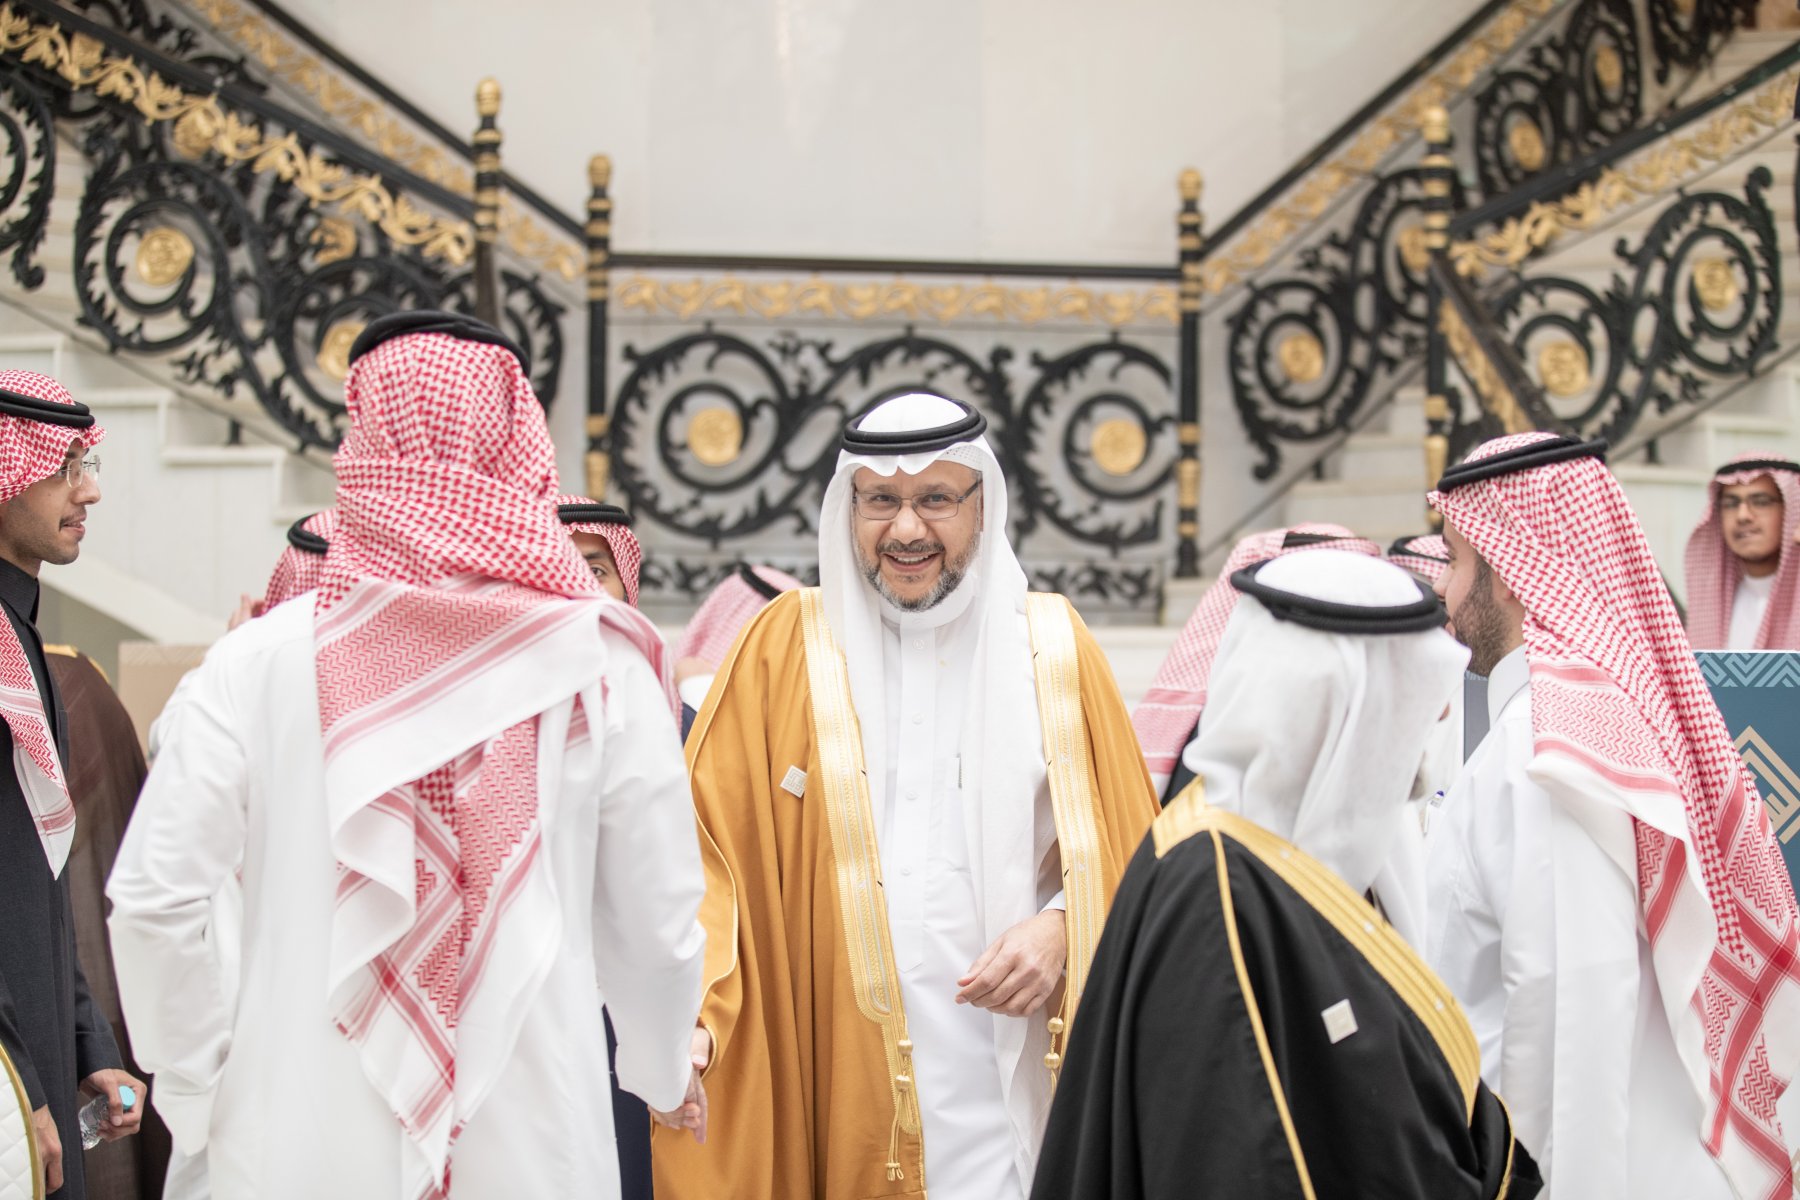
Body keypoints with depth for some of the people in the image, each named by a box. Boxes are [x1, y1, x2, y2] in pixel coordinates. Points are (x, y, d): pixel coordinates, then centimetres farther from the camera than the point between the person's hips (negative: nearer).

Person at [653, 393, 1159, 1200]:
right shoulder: (786, 644, 3)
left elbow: (1121, 843, 10)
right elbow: (710, 837, -2)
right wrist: (690, 1005, -16)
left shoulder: (1051, 648, 7)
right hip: (833, 1082, -1)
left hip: (1009, 1081, 1)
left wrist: (1060, 927, -8)